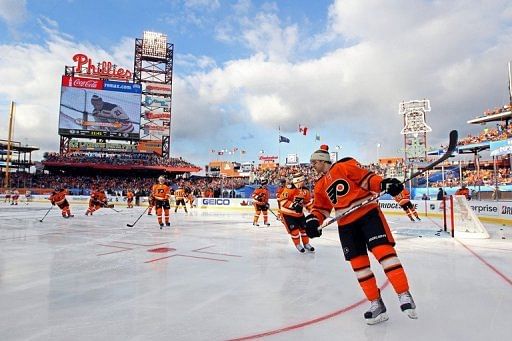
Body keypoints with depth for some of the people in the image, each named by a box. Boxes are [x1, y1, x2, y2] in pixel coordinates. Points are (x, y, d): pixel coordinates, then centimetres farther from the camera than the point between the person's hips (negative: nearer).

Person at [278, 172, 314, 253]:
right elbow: (282, 200, -28)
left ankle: (306, 244, 30)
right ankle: (298, 245, 17)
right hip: (287, 213, -7)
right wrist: (293, 205, -35)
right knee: (294, 230, -6)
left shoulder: (305, 190, 0)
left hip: (299, 213, 7)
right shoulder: (289, 188, -24)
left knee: (304, 228, 10)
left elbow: (308, 201, 13)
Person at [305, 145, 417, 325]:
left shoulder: (345, 166, -3)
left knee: (382, 250, -16)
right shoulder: (320, 186, 16)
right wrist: (313, 219, -3)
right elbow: (321, 208, 16)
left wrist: (384, 183, -23)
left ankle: (404, 295, -5)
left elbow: (367, 178, -6)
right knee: (358, 263, 3)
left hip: (368, 213, -6)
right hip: (346, 224, 6)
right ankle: (376, 304, 13)